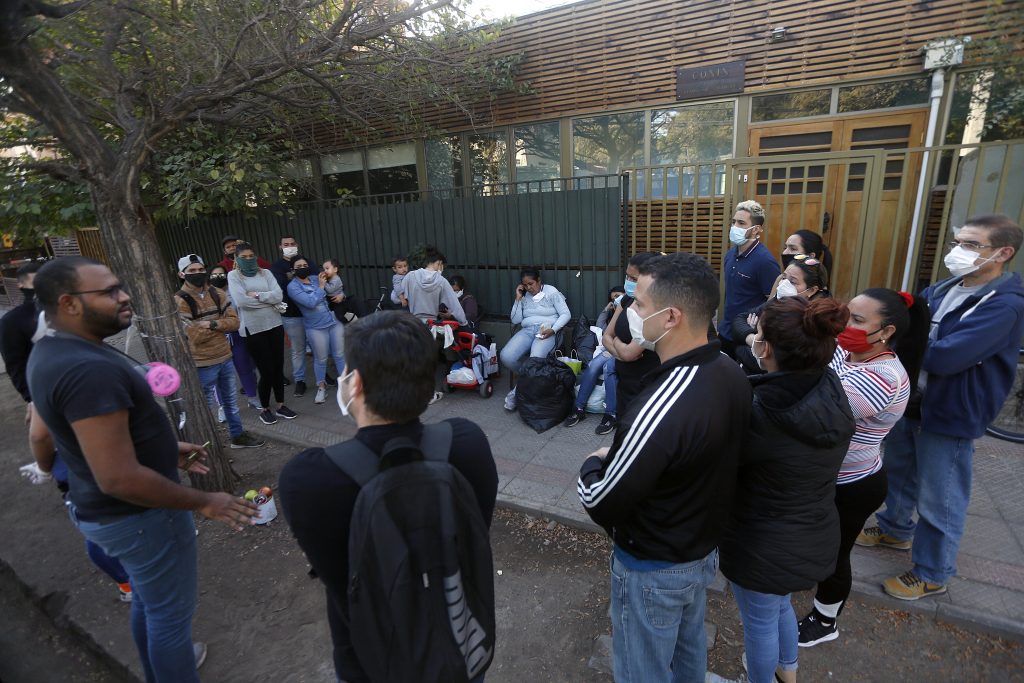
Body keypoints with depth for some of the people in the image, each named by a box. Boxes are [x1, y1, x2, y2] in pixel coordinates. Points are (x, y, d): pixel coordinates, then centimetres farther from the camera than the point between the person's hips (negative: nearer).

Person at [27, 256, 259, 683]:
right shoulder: (89, 369, -32)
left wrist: (165, 449, 16)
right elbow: (119, 478, -33)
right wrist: (204, 503, -22)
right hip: (137, 516, -10)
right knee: (170, 611, 12)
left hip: (100, 508, 10)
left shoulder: (51, 352, 2)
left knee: (146, 599, 30)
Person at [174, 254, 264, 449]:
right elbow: (193, 336, -21)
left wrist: (211, 324, -19)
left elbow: (234, 322, -4)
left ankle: (237, 436, 35)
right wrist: (220, 325, -10)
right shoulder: (179, 301, -14)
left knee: (231, 400, 19)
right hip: (203, 364, -6)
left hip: (225, 358, 6)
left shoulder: (217, 294, 3)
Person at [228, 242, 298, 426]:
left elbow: (279, 295, -6)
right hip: (253, 329, -3)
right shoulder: (233, 275, -1)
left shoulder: (265, 272, 7)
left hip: (274, 325, 3)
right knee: (266, 371, 0)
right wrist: (269, 301, -9)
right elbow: (241, 301, -16)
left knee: (278, 368, 10)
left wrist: (257, 295, -15)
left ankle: (280, 406, 26)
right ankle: (265, 409, 21)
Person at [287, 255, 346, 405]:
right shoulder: (293, 287, -8)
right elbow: (310, 302, -20)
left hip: (335, 321, 4)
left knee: (340, 355, 9)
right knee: (321, 359, 7)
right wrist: (321, 286, -11)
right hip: (316, 328, -4)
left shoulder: (316, 278, 6)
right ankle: (321, 387, 27)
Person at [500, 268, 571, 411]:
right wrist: (518, 298, 2)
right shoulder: (524, 296, 15)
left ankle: (518, 392, -14)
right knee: (506, 357, -25)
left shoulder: (551, 292, 2)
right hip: (527, 331, 4)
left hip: (546, 331, -4)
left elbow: (566, 314, -2)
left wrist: (552, 330, -18)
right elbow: (515, 320, 10)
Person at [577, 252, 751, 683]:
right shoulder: (732, 373, -10)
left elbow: (600, 502, -28)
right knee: (689, 648, 32)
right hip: (706, 547, 8)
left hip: (654, 568, -7)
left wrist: (594, 462, -7)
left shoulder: (661, 408, -38)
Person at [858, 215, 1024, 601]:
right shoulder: (942, 290, 4)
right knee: (899, 473, 24)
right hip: (910, 401, 7)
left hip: (950, 416, -7)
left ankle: (932, 574, 27)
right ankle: (895, 529, 47)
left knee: (939, 502, 8)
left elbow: (944, 357, -31)